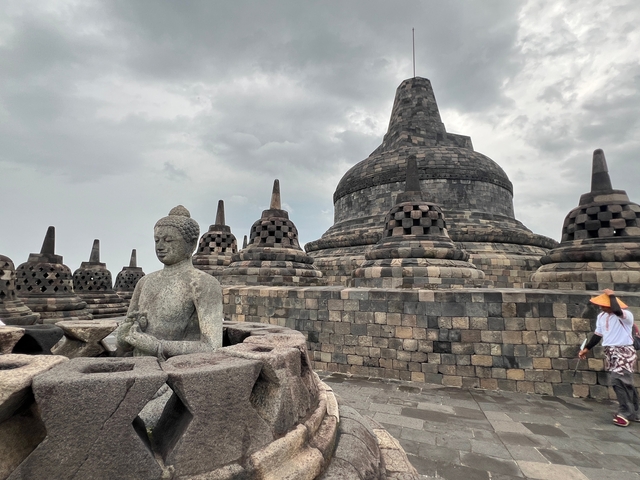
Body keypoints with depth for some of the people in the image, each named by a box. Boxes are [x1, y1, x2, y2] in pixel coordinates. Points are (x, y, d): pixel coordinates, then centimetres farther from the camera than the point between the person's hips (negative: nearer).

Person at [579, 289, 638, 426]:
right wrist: (586, 348, 19)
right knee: (625, 382, 14)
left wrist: (611, 295, -25)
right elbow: (598, 334, 16)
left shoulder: (626, 315, -15)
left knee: (618, 380, -15)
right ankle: (634, 413, 24)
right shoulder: (601, 316, 6)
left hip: (624, 352, -7)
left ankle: (625, 413, -5)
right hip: (610, 352, 7)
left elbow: (616, 311, -41)